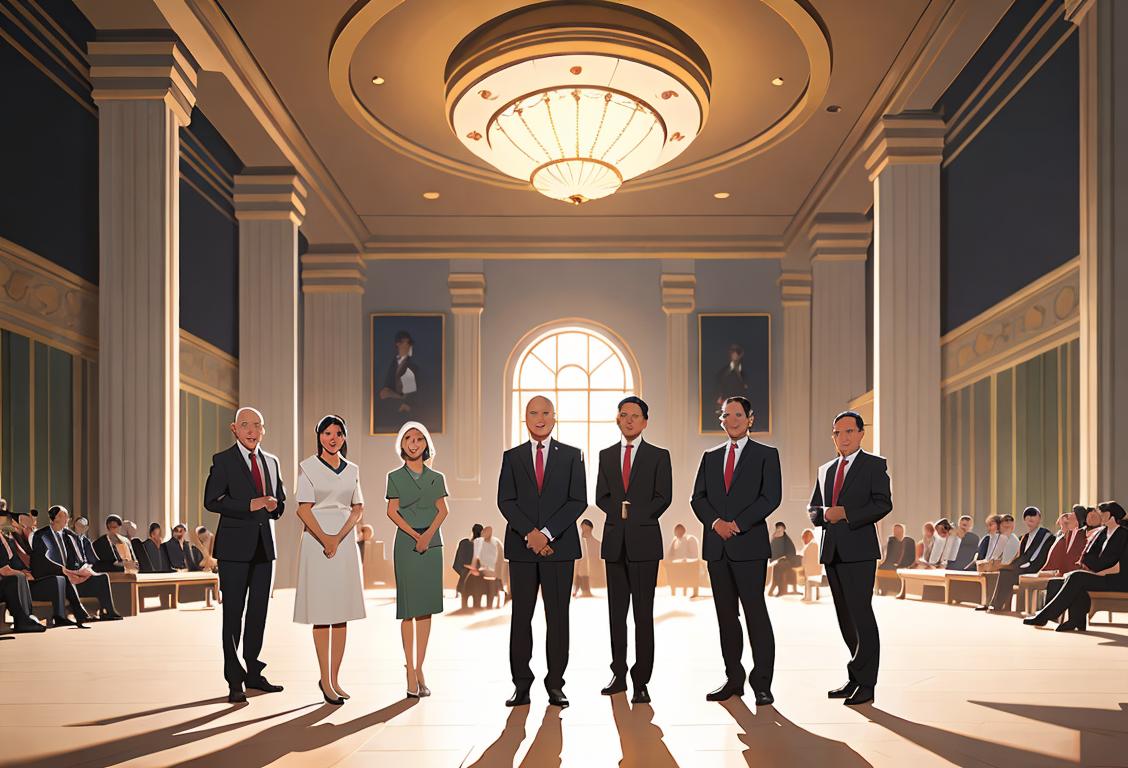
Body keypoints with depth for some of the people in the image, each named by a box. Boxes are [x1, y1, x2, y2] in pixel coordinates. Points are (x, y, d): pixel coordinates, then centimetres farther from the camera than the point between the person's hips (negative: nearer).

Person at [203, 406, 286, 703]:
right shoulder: (223, 460, -2)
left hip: (264, 546, 5)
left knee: (259, 612, 10)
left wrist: (274, 505, 0)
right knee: (233, 614, -2)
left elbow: (280, 501, 23)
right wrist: (249, 506, -18)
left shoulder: (272, 462, 15)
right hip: (235, 547, -5)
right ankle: (234, 681, 5)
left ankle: (253, 673, 20)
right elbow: (211, 501, -11)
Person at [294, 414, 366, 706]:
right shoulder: (308, 467, 0)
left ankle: (334, 679, 10)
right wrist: (325, 539, -17)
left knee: (342, 615, 4)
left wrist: (339, 537, -8)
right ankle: (325, 680, 3)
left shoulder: (352, 470, 11)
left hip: (345, 542, 4)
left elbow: (358, 509, 7)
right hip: (316, 540, -4)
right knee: (321, 614, -3)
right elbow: (304, 509, -6)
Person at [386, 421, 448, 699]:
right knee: (408, 608, -2)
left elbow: (442, 510, 4)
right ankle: (410, 672, 2)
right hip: (406, 543, -3)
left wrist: (428, 534, -11)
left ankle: (420, 669, 9)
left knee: (426, 608, 4)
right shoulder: (395, 477, 3)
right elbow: (392, 512, -1)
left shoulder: (437, 478, 9)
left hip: (432, 544, 3)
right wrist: (415, 535, -11)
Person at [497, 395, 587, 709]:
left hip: (560, 546, -1)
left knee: (558, 617, 2)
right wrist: (530, 533, -12)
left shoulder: (572, 456, 6)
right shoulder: (512, 457, 10)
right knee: (520, 616, 3)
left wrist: (547, 533, -12)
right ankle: (521, 685, 9)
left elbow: (578, 501, -2)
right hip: (522, 547, 1)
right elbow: (505, 501, 2)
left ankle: (555, 684, 9)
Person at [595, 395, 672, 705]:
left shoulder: (658, 456, 4)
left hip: (644, 541, -3)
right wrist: (620, 512, -5)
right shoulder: (606, 455, 13)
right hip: (614, 540, 4)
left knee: (644, 612, -4)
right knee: (616, 611, 7)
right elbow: (601, 497, 11)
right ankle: (619, 675, 15)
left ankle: (641, 682, 0)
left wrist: (635, 516, -9)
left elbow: (663, 497, -2)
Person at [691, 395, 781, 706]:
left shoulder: (766, 455, 4)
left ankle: (762, 683, -2)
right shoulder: (710, 457, 17)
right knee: (726, 615, 7)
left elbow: (771, 496, -6)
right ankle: (734, 679, 14)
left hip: (749, 543, -4)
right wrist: (715, 522, -8)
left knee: (756, 612, -6)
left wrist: (737, 523, -13)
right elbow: (698, 498, 11)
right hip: (716, 546, 5)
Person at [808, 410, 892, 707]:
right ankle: (856, 679, 17)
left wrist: (846, 514, -15)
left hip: (859, 551, -6)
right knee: (845, 617, 9)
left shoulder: (875, 465, 2)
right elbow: (813, 509, 20)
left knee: (861, 614, -9)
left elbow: (883, 503, -9)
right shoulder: (825, 470, 20)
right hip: (832, 551, 6)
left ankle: (865, 683, -5)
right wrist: (825, 514, -2)